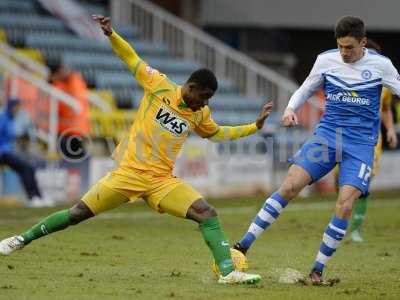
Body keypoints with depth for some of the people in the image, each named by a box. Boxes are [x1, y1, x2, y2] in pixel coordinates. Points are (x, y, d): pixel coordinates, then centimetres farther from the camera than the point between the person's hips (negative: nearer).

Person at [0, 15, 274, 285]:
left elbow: (216, 133, 26)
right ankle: (23, 239, 17)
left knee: (207, 213, -16)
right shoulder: (159, 86, -7)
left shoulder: (200, 114, 5)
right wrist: (111, 34, -14)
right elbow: (130, 58, 0)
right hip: (129, 172, -3)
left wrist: (255, 127, 19)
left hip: (162, 181, 3)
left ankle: (228, 272, -17)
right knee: (78, 214, -1)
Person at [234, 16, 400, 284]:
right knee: (290, 186, -15)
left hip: (361, 144, -2)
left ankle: (318, 270, -3)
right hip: (327, 135, 2)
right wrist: (290, 109, -2)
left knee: (345, 205, -17)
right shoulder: (326, 60, 3)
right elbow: (305, 90, 17)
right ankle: (243, 246, -11)